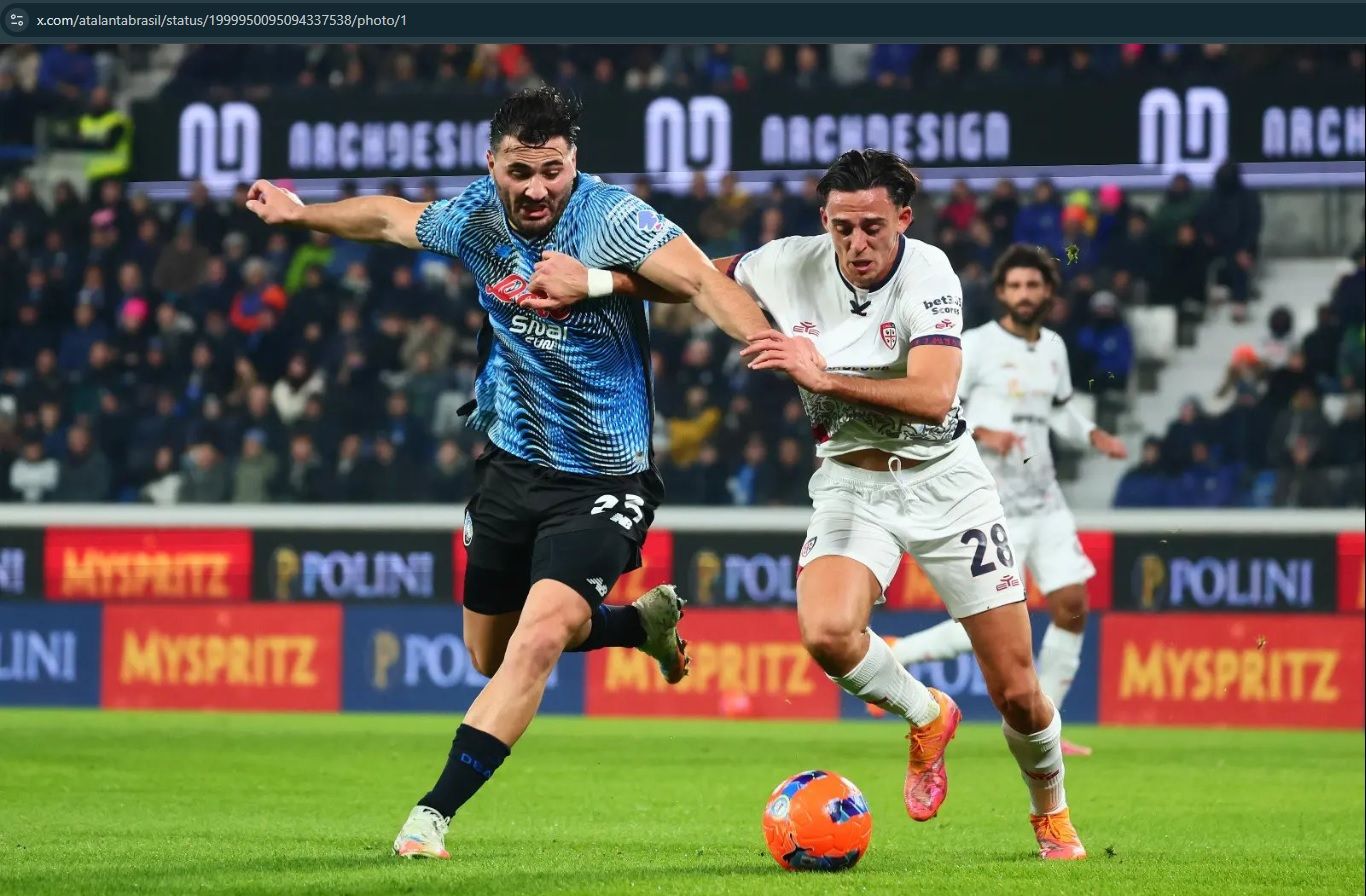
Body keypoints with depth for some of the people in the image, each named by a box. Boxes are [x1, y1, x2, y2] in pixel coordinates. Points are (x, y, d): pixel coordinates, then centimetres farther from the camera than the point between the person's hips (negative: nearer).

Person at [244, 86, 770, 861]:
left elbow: (701, 280, -35)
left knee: (539, 638, -23)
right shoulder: (475, 217, -3)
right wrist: (300, 214, 32)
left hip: (602, 483, -6)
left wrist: (767, 341, -53)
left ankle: (435, 814, -17)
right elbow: (389, 217, 18)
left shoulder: (612, 217, -20)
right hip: (512, 467, 6)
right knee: (491, 654, 18)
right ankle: (646, 620, 43)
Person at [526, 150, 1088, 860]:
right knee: (826, 633, -30)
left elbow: (933, 397, -33)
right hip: (850, 482, 2)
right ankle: (926, 716, 4)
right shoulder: (791, 265, -10)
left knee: (1016, 694, -2)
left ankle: (1051, 815, 31)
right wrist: (590, 281, -4)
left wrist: (824, 378, -40)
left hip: (942, 478, -2)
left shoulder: (928, 275, -20)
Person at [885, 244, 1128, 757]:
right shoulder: (976, 345, -9)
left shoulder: (1053, 347, 12)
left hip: (1045, 501, 7)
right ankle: (890, 656, 5)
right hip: (994, 506, -7)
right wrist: (983, 434, -27)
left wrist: (1092, 435, 10)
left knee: (1072, 608, 0)